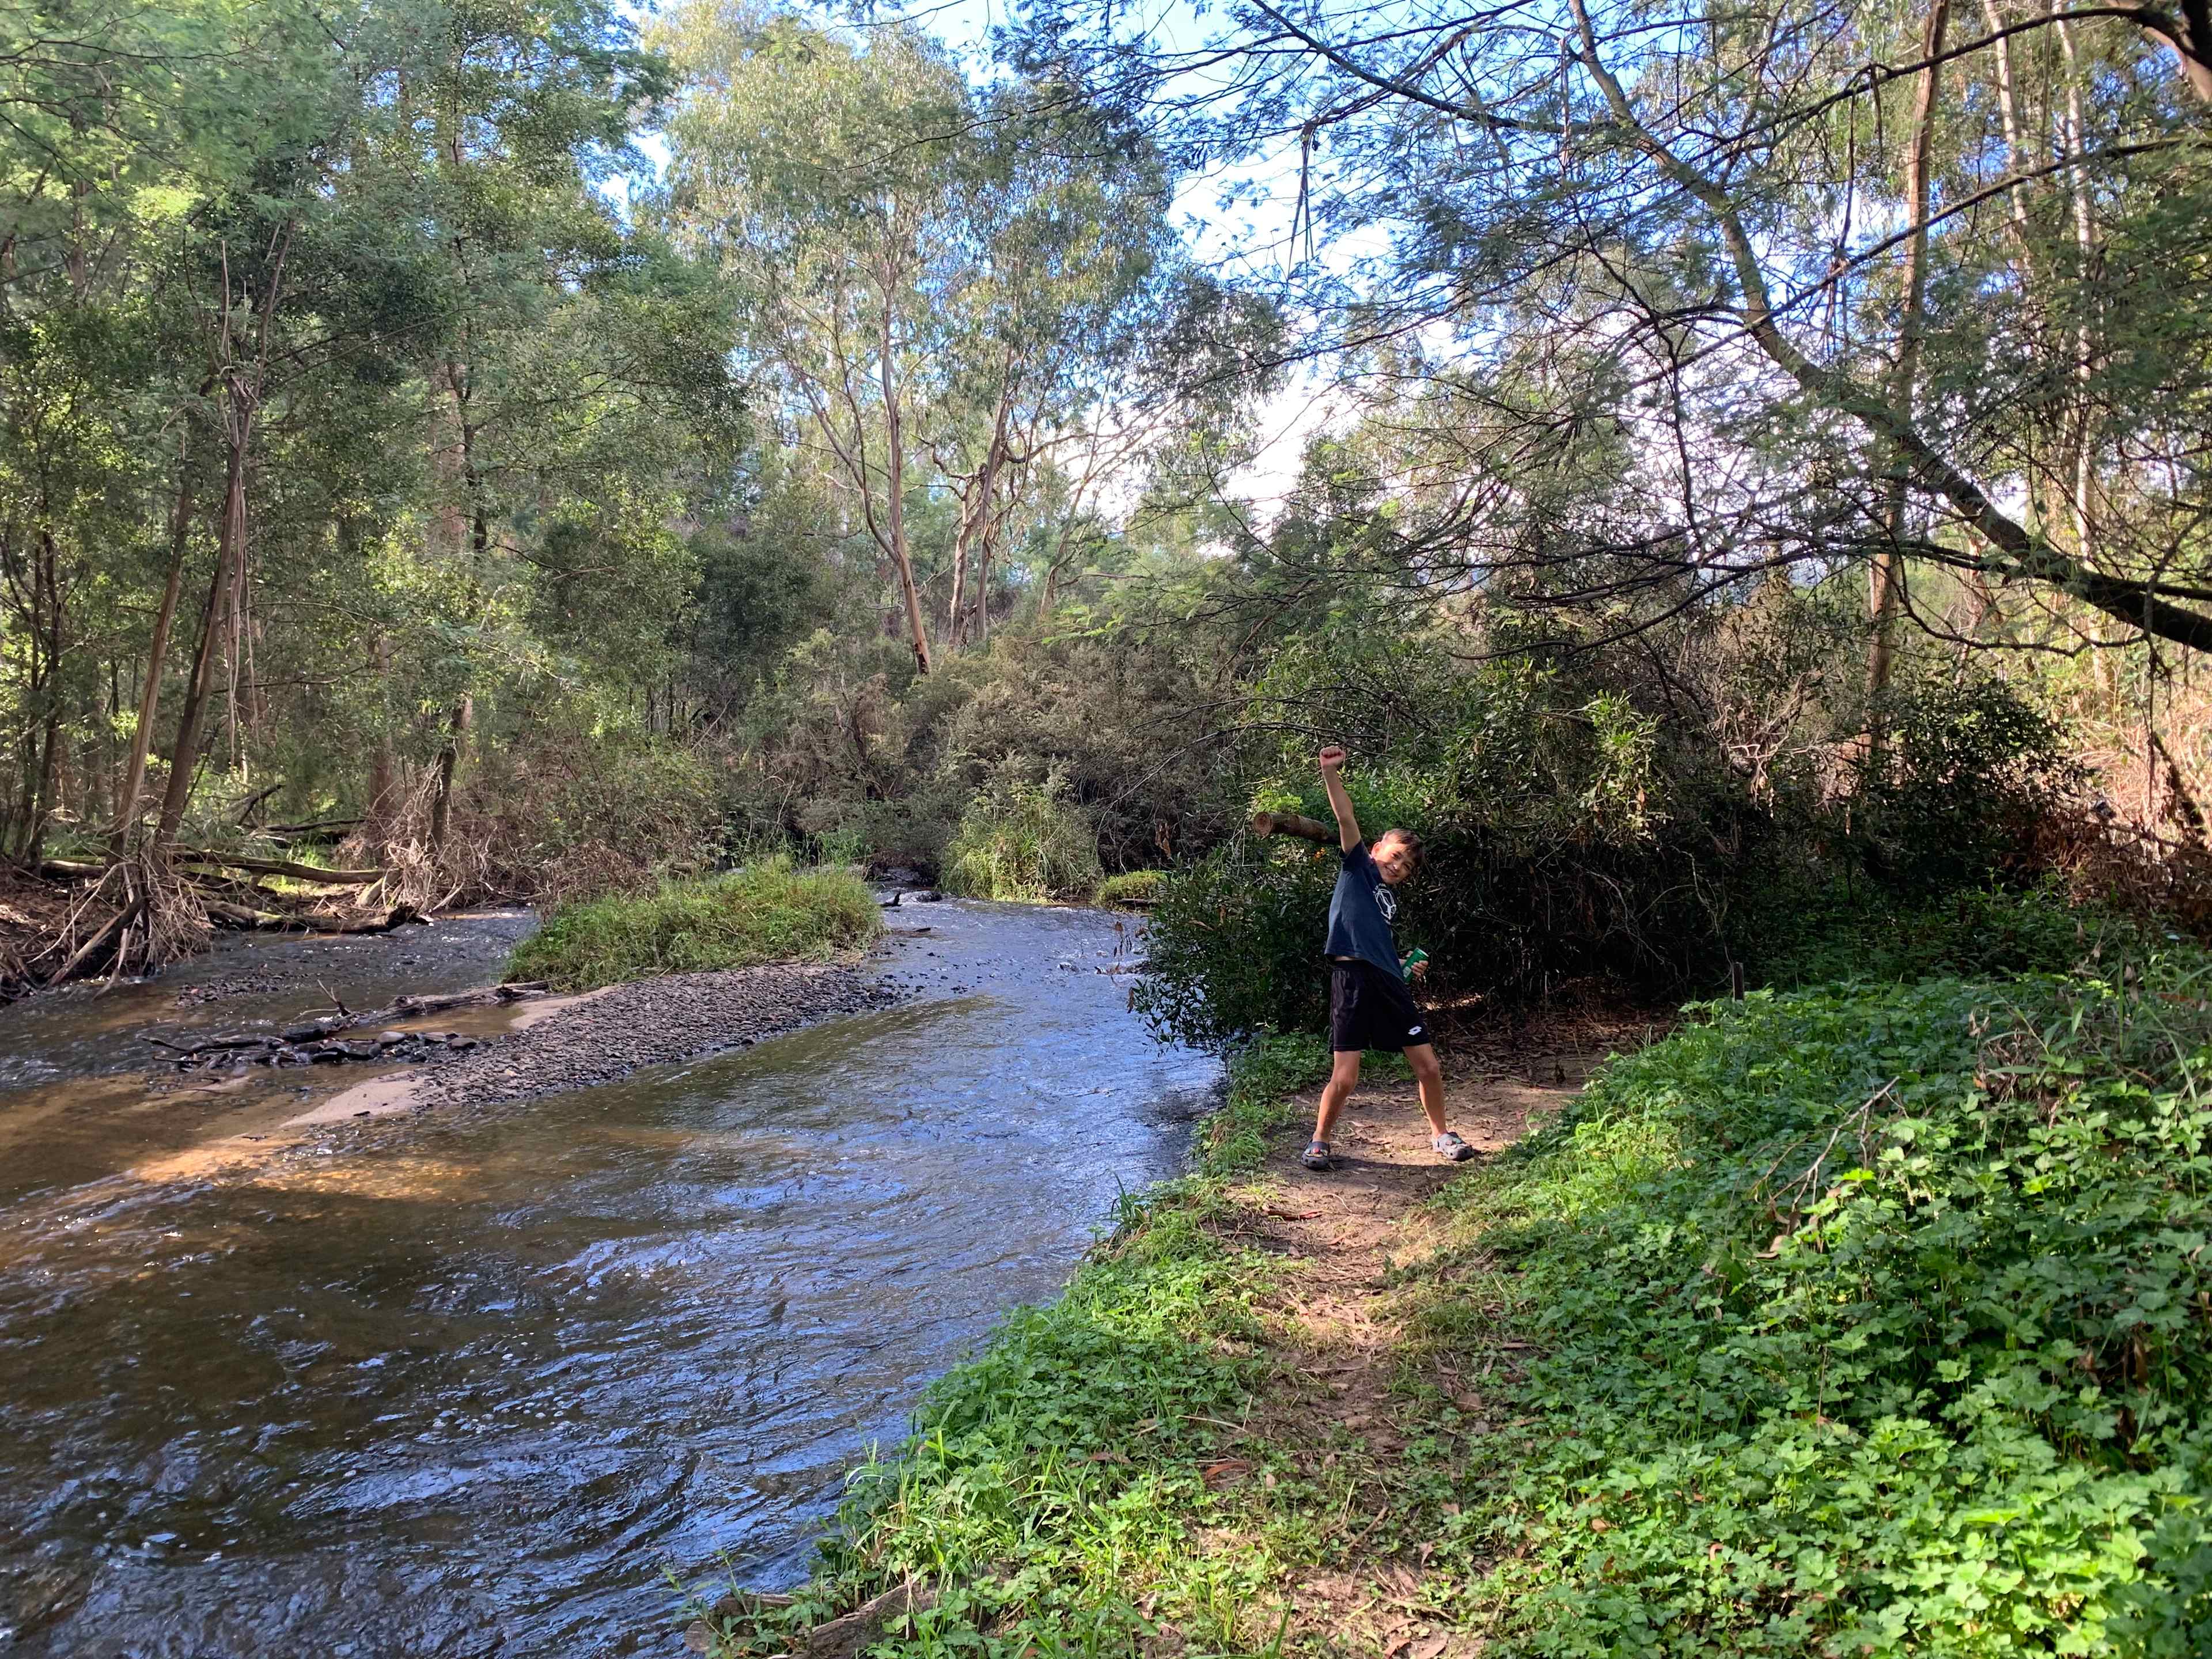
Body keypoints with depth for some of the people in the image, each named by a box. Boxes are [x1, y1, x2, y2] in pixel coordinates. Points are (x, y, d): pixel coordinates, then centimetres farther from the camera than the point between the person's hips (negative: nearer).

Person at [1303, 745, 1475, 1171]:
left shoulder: (1391, 901, 25)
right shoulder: (1358, 867, 8)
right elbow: (1346, 818, -6)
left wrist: (1406, 966, 16)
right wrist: (1330, 772, -16)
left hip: (1390, 984, 7)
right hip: (1353, 980, -7)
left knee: (1429, 1066, 7)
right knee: (1344, 1077, -9)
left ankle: (1441, 1134, 29)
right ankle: (1319, 1142, 12)